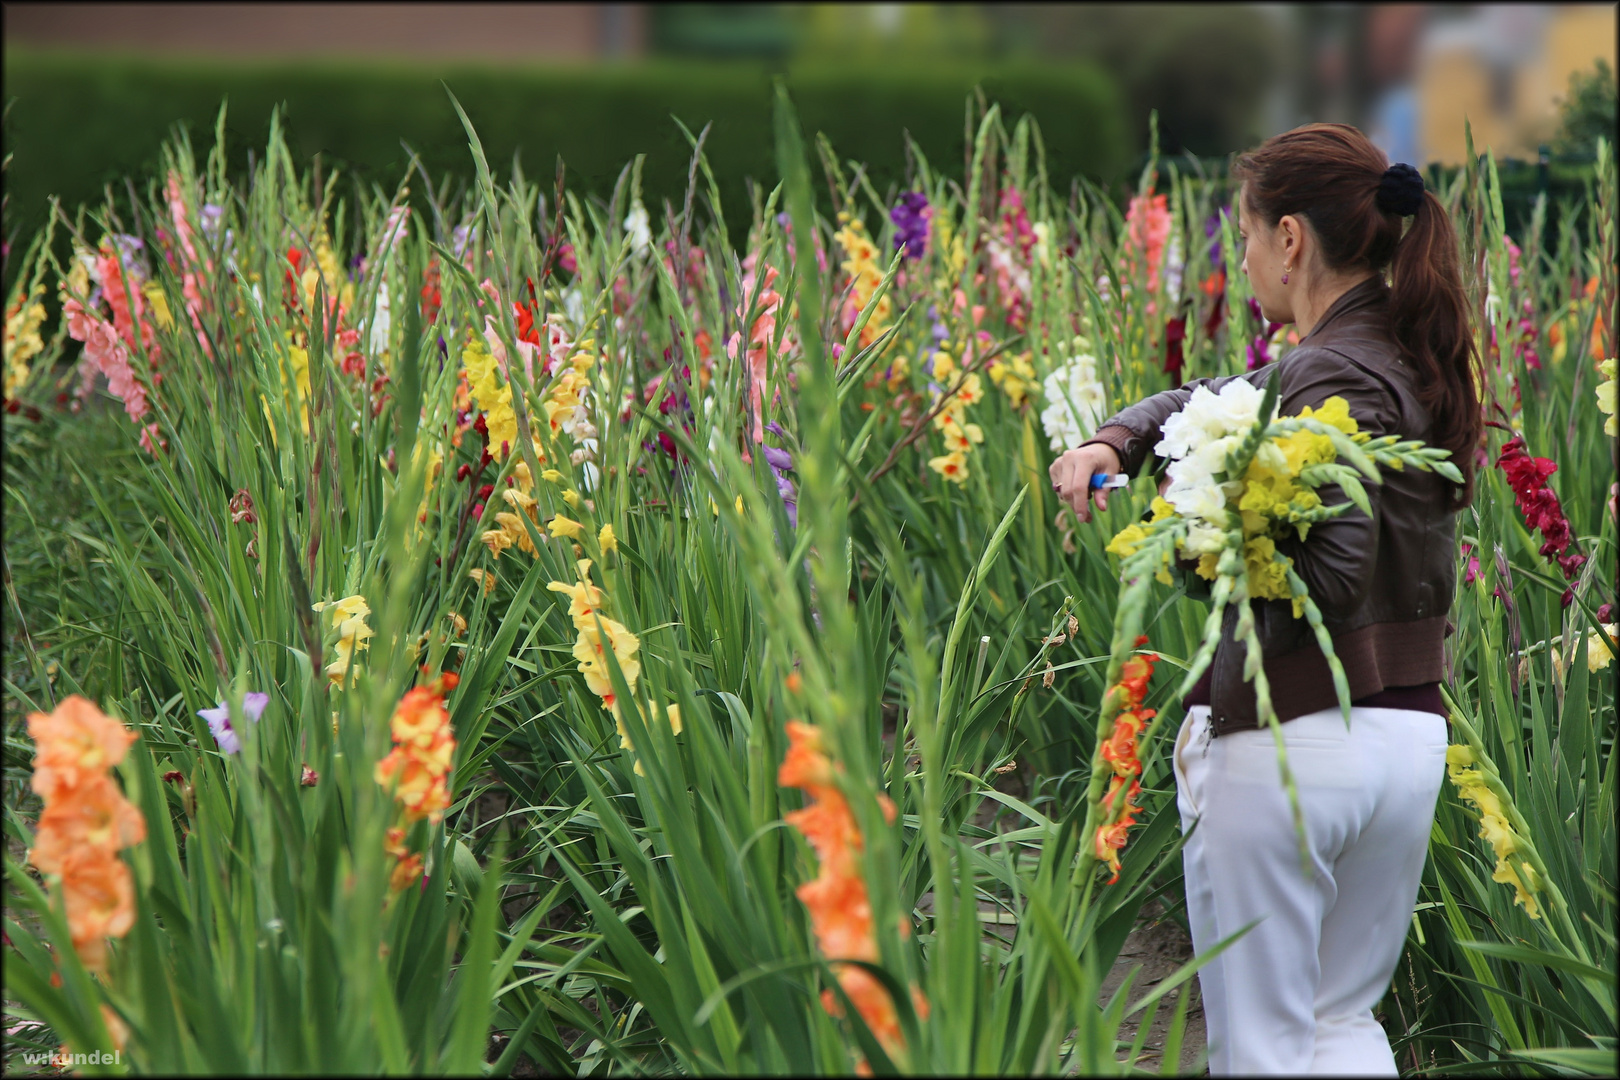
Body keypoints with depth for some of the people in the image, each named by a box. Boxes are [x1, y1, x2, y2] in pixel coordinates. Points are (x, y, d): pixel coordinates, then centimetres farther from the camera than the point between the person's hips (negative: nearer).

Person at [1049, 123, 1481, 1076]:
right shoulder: (1416, 362, 10)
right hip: (1412, 737, 8)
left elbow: (1332, 577, -29)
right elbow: (1214, 401, 17)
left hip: (1289, 740, -8)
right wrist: (1111, 441, 0)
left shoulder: (1333, 377, -17)